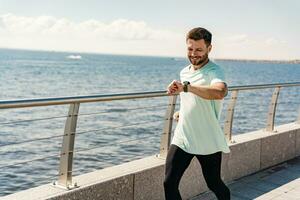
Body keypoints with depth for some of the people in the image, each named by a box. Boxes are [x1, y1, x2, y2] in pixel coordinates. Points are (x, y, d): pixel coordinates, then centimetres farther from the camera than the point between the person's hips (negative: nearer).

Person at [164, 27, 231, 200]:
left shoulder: (214, 71, -15)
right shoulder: (184, 72, 10)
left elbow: (220, 92, -40)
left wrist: (186, 87, -43)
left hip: (208, 143, -5)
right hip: (182, 139, 6)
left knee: (214, 184, 12)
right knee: (169, 184, -4)